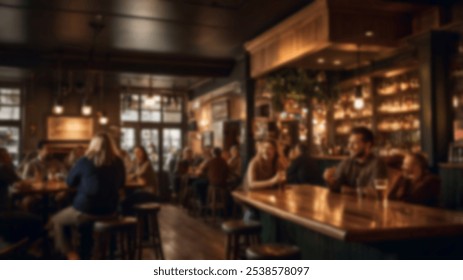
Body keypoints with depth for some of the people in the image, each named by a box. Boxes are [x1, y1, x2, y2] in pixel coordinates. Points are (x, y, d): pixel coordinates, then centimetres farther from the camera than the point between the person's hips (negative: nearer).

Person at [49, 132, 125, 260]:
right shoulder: (118, 162, -1)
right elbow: (120, 184, 16)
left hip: (86, 210, -6)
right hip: (110, 211, 6)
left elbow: (70, 182, 3)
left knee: (56, 221, 19)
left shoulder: (85, 161, -11)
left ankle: (71, 256, 8)